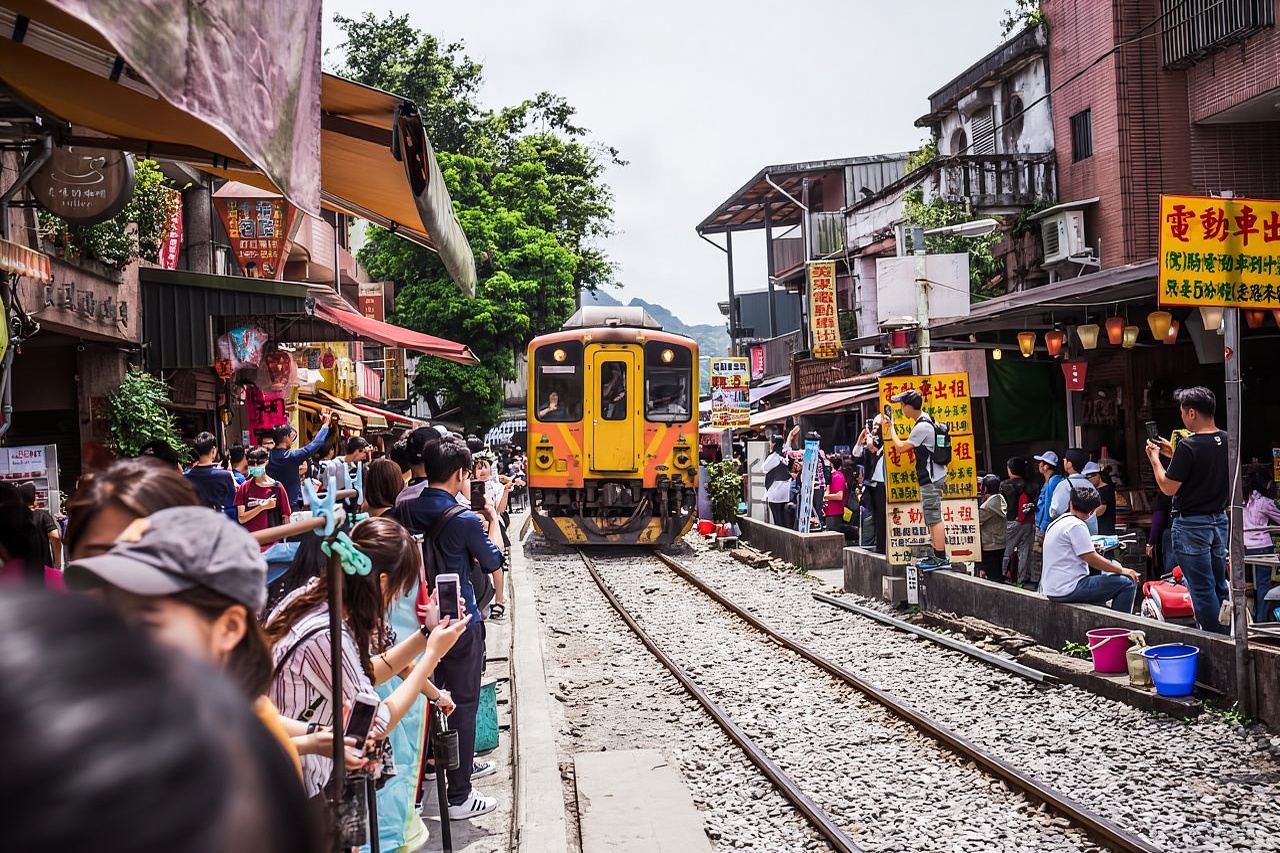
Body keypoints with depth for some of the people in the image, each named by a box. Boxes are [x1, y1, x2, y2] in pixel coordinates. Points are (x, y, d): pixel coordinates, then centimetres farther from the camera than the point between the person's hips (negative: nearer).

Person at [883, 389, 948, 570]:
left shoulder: (922, 427, -18)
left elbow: (900, 447, -13)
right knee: (932, 518, 14)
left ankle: (940, 558, -7)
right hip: (933, 476, 10)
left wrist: (890, 428, -2)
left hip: (931, 479, -10)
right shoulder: (927, 421, 13)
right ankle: (938, 555, 19)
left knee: (934, 519, -8)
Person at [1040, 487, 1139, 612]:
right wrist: (1122, 570, -5)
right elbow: (1093, 560, -14)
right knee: (1128, 583, -10)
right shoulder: (1076, 525, -13)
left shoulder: (1055, 523, 14)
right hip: (1069, 590, -10)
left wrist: (1090, 549, 31)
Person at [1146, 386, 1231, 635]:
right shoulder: (1226, 441, 2)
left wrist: (1155, 458, -2)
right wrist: (1173, 454, 19)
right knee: (1219, 586, 17)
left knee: (1202, 589, 1)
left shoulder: (1188, 446, -21)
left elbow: (1168, 488, -16)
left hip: (1192, 524, -7)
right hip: (1220, 520, 7)